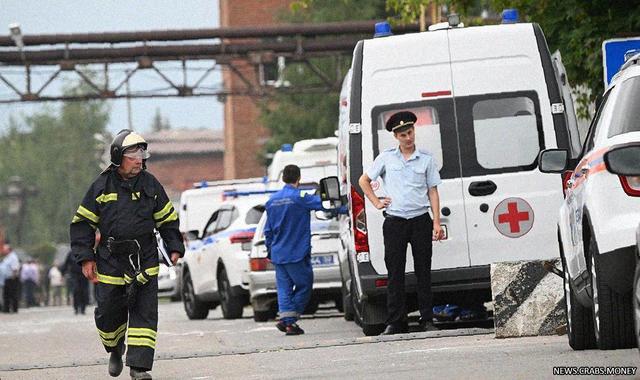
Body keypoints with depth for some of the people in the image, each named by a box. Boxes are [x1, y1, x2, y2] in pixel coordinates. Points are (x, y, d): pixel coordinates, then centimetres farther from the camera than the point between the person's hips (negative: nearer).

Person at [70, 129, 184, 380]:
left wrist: (175, 248, 3)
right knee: (109, 314, 4)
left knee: (144, 313, -8)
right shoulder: (101, 187, 0)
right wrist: (86, 258, -2)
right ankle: (115, 350, 33)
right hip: (110, 262, 0)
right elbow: (82, 223, 5)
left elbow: (168, 219, 13)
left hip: (144, 261, 0)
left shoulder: (150, 185, 5)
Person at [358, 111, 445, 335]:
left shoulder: (426, 159, 6)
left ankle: (427, 320, 5)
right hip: (394, 222, 0)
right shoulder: (386, 158, 7)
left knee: (423, 272, 1)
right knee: (395, 273, -1)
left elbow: (432, 191, 6)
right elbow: (364, 181, 17)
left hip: (420, 220, 0)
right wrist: (376, 202, 7)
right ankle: (395, 322, 1)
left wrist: (437, 222, 0)